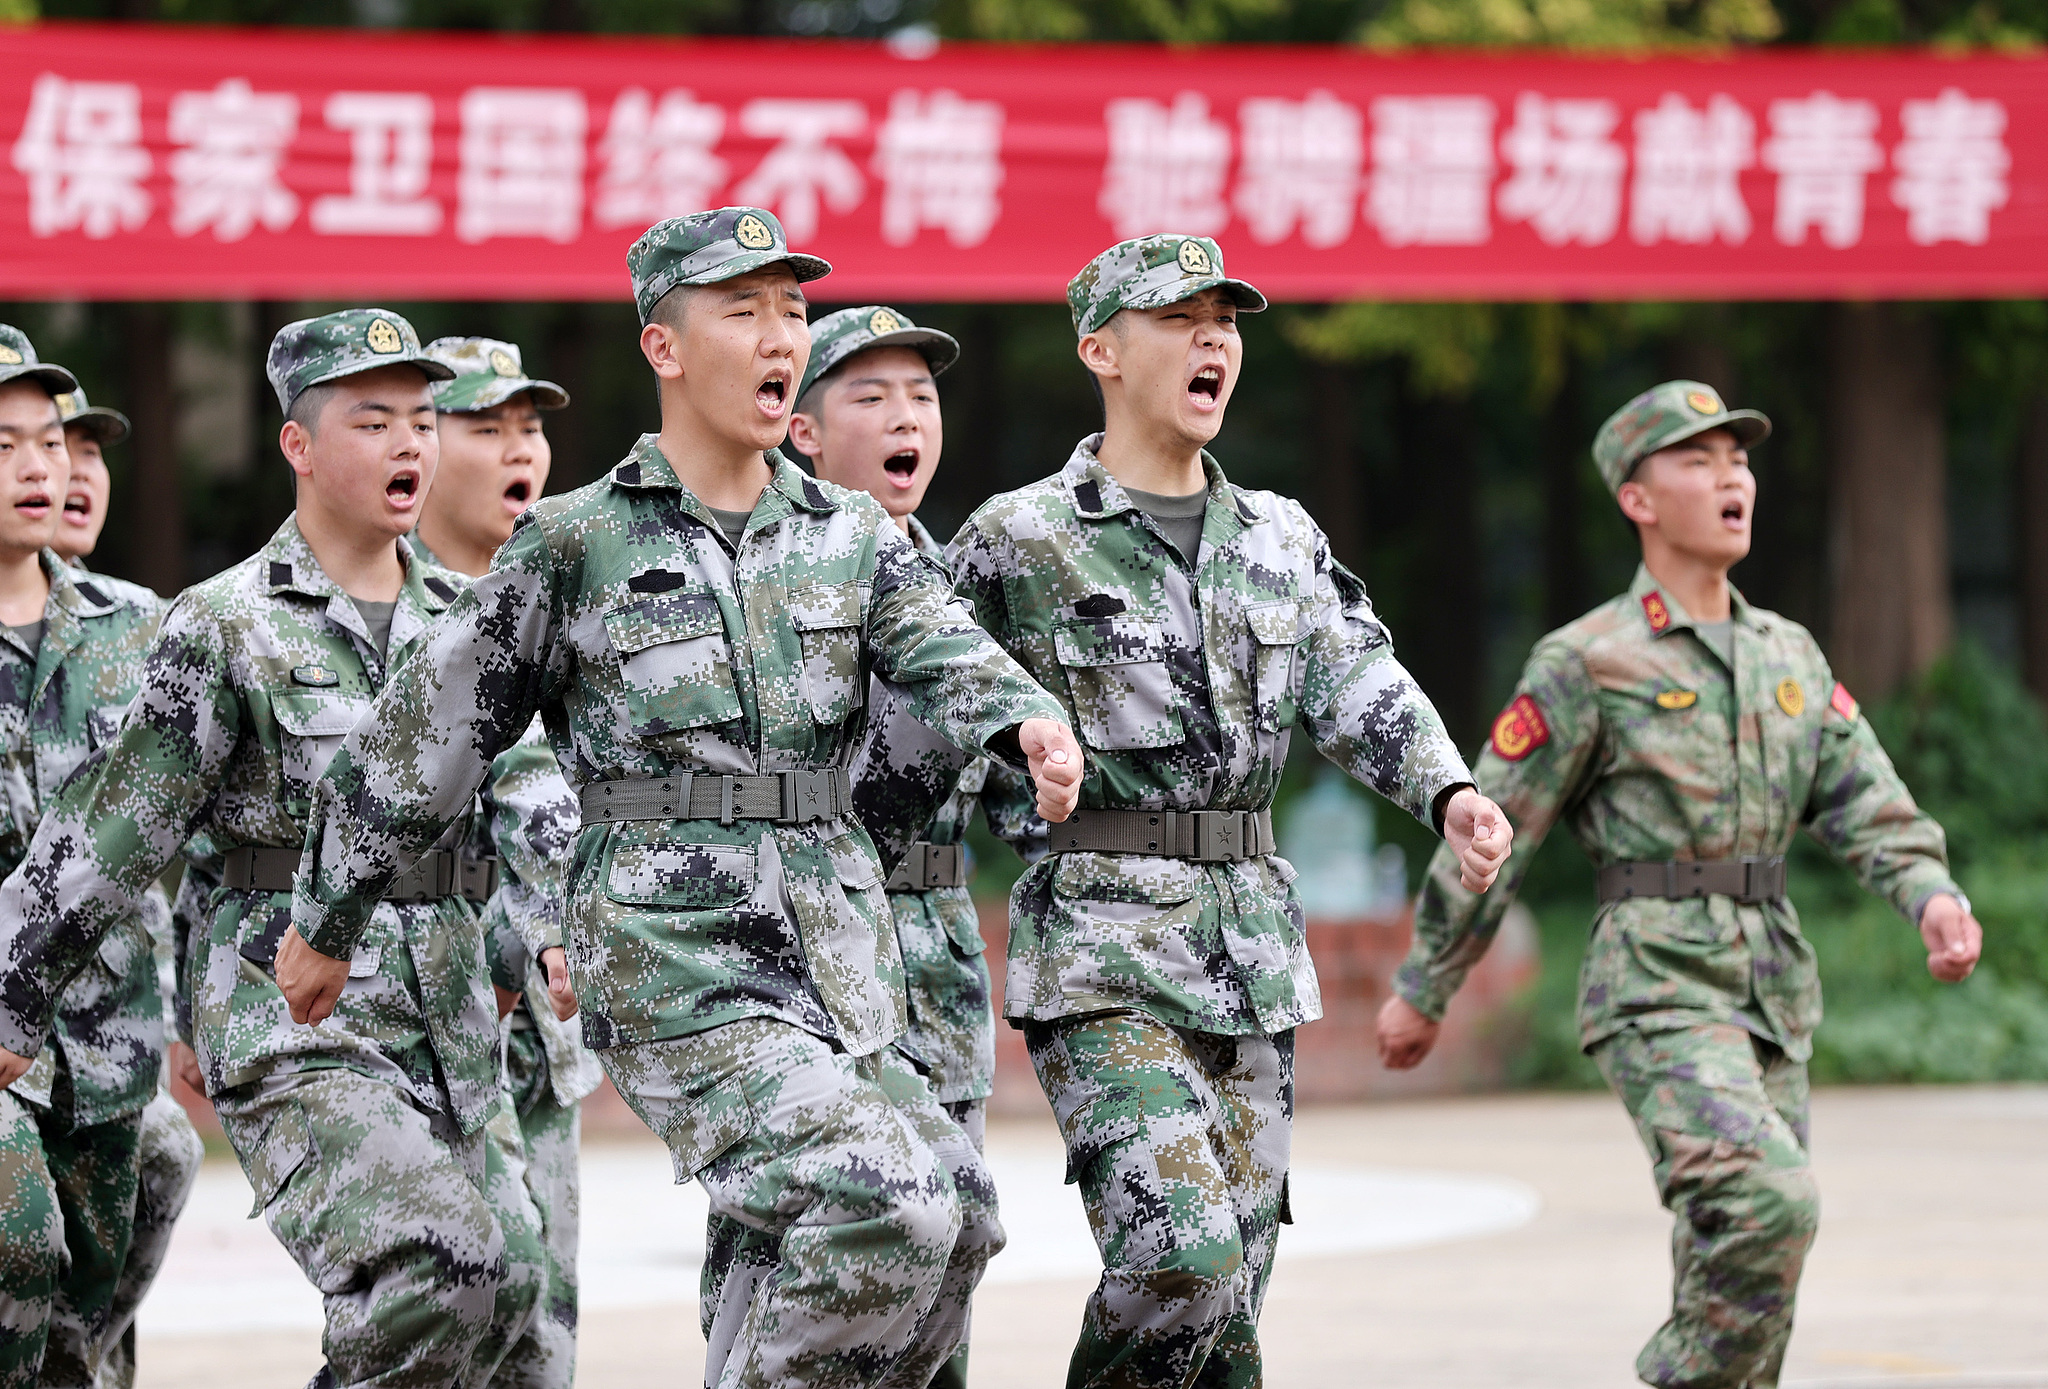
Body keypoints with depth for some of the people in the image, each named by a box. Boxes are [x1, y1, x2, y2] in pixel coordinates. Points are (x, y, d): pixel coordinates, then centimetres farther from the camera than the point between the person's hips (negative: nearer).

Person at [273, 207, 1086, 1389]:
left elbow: (948, 653, -6)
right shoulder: (576, 547, 1)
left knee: (950, 1233, 4)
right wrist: (328, 927, 14)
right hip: (677, 967, -6)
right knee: (885, 1204, -23)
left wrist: (1030, 722, -30)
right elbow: (425, 739, 8)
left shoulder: (853, 538, 12)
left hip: (840, 960, 6)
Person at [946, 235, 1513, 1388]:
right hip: (1103, 957, -5)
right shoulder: (1019, 543, -2)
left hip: (1255, 951, 5)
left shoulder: (1283, 542, 13)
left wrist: (1450, 793, -17)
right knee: (1180, 1258, -21)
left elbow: (1360, 686, 1)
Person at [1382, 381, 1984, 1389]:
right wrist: (1423, 991, 5)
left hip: (1771, 996, 6)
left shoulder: (1790, 654, 15)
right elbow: (1490, 833, 0)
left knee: (1740, 1279, 6)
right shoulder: (1586, 663, -4)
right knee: (1768, 1202, -25)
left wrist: (1933, 895, -14)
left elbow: (1862, 797, 6)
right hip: (1657, 991, -6)